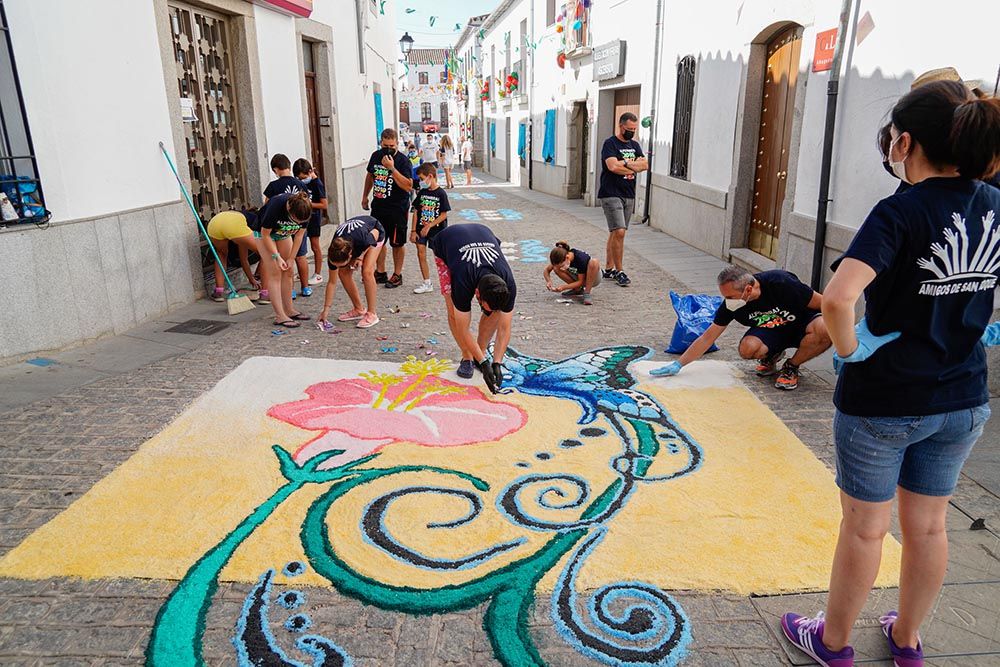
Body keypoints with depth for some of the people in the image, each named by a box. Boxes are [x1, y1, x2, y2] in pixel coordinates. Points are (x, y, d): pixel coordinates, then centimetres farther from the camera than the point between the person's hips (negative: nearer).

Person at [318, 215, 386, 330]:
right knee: (343, 273, -10)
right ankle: (359, 310, 6)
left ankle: (372, 314, -14)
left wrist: (361, 255, -28)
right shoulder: (334, 253, -30)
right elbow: (332, 282, -17)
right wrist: (326, 309, -16)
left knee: (367, 271, -23)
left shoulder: (362, 240, -45)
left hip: (374, 232, -4)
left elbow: (375, 231, -19)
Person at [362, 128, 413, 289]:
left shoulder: (402, 160, -14)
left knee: (397, 243, 5)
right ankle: (380, 272, 27)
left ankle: (397, 275, 17)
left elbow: (408, 186, -24)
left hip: (397, 208, -6)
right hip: (378, 205, 6)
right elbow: (370, 175, 21)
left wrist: (392, 168, -28)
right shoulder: (376, 156, 4)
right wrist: (365, 196, 25)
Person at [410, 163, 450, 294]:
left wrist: (428, 226, -15)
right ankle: (427, 283, 13)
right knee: (421, 255, 3)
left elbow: (444, 215, -13)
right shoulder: (422, 193, 4)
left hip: (436, 230, -5)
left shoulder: (441, 193, -10)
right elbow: (416, 212, 6)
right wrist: (413, 231, 0)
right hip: (421, 229, 5)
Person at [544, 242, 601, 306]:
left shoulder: (581, 258, -35)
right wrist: (549, 281, -28)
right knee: (556, 268, -17)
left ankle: (587, 293, -26)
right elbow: (546, 270, -8)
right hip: (578, 277, 5)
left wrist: (563, 288, -33)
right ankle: (578, 289, -2)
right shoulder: (561, 259, -20)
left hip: (593, 279, -5)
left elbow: (581, 281, -27)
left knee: (594, 262, -38)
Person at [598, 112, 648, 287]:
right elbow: (613, 166, -20)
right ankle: (619, 271, -6)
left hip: (629, 195, 7)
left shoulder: (635, 145, 17)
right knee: (619, 232, -14)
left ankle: (609, 268, 18)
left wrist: (626, 163, -11)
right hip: (611, 194, -7)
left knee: (615, 232, 11)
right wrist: (634, 167, -5)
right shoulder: (610, 143, -5)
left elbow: (645, 165, 5)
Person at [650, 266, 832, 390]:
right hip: (771, 330, 2)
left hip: (803, 324, -1)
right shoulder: (730, 305, -19)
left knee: (825, 329, -36)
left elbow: (824, 303, -18)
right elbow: (707, 338, -11)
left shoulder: (781, 283, -32)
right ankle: (770, 356, 5)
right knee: (747, 348, -32)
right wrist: (678, 365, -13)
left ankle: (791, 367, -9)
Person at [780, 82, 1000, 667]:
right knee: (928, 526, 21)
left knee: (865, 528, 11)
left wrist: (850, 349, -20)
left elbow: (838, 298, -36)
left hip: (882, 401, -6)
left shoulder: (901, 213, -21)